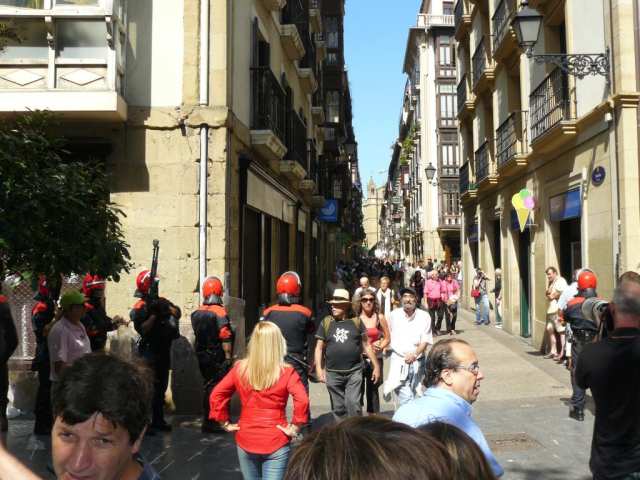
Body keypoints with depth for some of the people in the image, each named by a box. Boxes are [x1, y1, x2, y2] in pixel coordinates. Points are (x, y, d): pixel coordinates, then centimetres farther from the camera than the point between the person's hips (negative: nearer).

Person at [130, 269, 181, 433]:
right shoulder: (140, 308, -11)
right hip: (150, 352, -8)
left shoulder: (161, 302, 10)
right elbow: (143, 330, -21)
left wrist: (167, 307, -14)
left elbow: (177, 314, 2)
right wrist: (154, 314, -24)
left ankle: (158, 420, 24)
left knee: (161, 387, 14)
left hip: (163, 351, 8)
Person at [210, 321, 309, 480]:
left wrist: (225, 423, 6)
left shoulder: (239, 369, -3)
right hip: (276, 443, -3)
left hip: (246, 441, 4)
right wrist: (294, 427, -13)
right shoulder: (286, 372, -12)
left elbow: (216, 396, -2)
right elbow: (302, 401, -24)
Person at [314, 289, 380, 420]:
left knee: (353, 403, -9)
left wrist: (376, 366, 6)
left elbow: (366, 345, 8)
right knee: (338, 407, 8)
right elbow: (319, 348, 7)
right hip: (333, 373, 1)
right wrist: (319, 368, -3)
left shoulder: (356, 322, 3)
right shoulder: (326, 323, 4)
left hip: (354, 371, -1)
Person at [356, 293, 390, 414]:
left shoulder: (379, 318, 1)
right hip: (358, 358, -1)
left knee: (373, 391, 9)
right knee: (358, 391, -2)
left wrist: (380, 347, -11)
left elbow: (387, 338, 6)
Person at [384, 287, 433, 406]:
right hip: (398, 360, -1)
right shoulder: (394, 315, 0)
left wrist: (415, 354, -21)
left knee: (412, 395, 15)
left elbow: (425, 340, -7)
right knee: (405, 398, -13)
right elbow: (389, 336, 14)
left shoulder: (424, 316, -3)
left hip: (417, 361, 1)